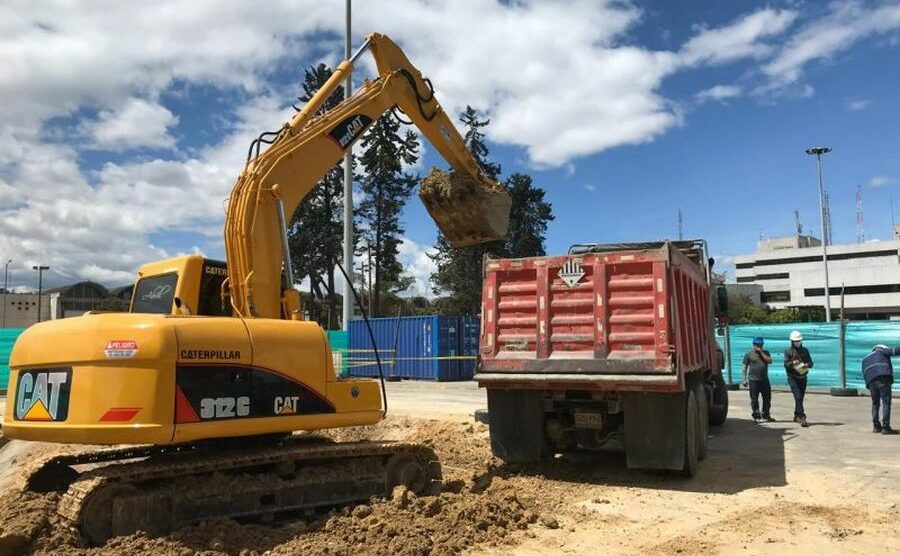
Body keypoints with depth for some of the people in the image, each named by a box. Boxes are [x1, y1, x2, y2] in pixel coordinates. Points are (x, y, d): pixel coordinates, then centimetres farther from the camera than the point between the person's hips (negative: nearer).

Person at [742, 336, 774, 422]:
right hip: (754, 380, -3)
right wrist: (744, 379, -6)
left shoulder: (765, 353, 12)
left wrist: (761, 352, -10)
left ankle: (766, 415, 21)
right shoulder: (749, 354, 2)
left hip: (764, 380, 4)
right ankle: (756, 415, 9)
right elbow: (745, 367, 1)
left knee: (767, 398, 8)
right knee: (754, 399, -1)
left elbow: (769, 361, -7)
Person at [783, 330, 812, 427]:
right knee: (798, 397, -14)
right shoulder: (788, 351, -2)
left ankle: (796, 416, 26)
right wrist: (792, 363, -28)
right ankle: (802, 418, -19)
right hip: (793, 378, -5)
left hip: (803, 378, 5)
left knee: (800, 398, 12)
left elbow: (811, 363, 8)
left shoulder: (805, 350, 10)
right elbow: (786, 365, -8)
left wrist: (807, 365, -15)